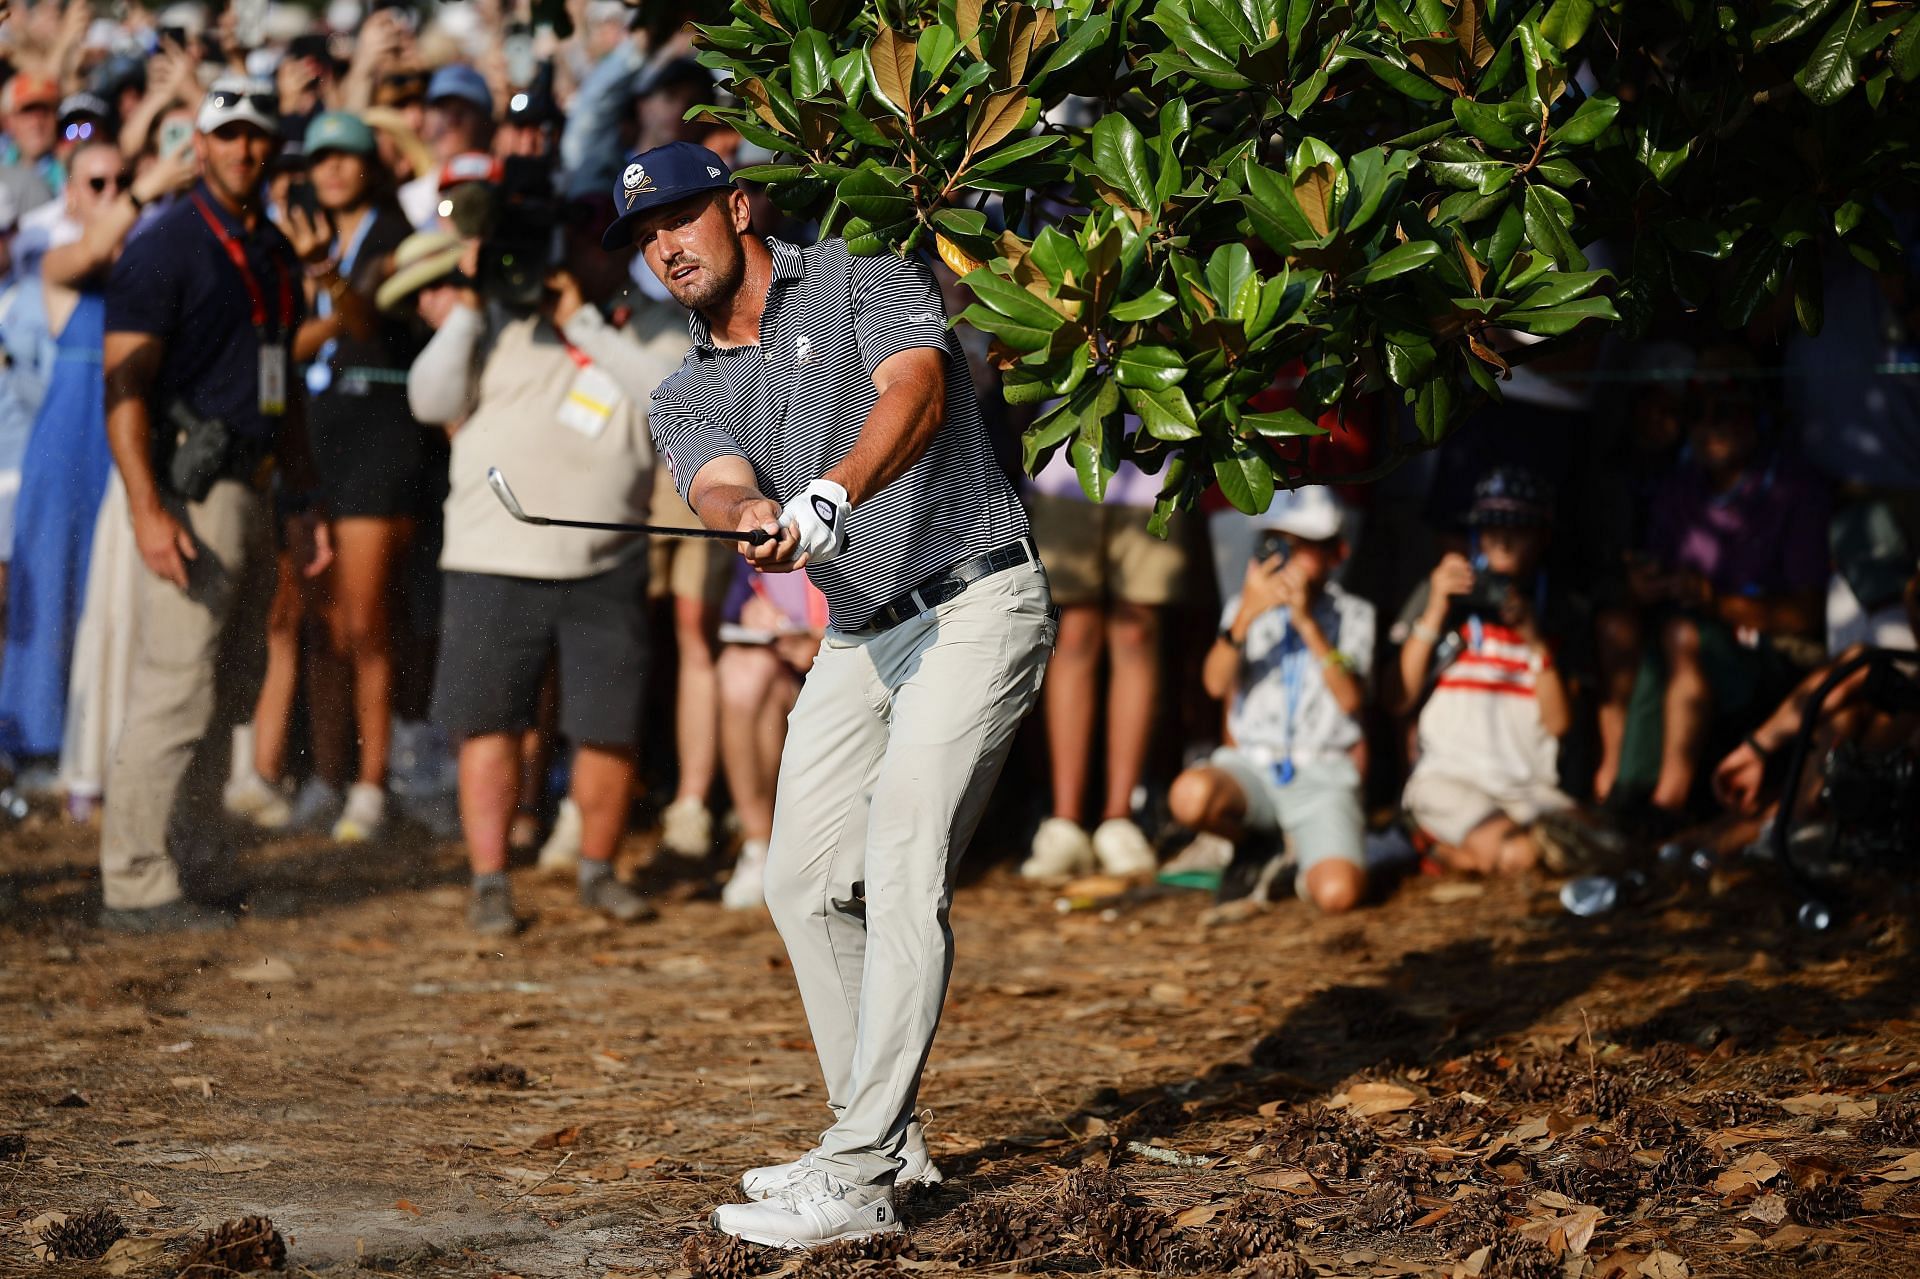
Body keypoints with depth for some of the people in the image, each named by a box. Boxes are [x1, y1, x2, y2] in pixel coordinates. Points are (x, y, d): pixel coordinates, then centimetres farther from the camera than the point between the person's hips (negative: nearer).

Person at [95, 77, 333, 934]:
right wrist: (147, 509, -23)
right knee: (177, 688, -10)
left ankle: (194, 870, 18)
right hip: (188, 489, -9)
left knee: (228, 692, 11)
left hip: (247, 490, 9)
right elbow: (124, 385, -14)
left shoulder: (275, 254, 17)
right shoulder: (168, 246, -8)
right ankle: (138, 886, -6)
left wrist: (304, 500, 19)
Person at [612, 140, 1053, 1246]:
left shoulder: (867, 280, -4)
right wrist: (755, 520, -37)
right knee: (806, 884, 9)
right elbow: (720, 490, -11)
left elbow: (915, 393, -24)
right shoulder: (690, 397, 11)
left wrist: (832, 493, -43)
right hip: (860, 638, 8)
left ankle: (858, 1182, -20)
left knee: (902, 876, -16)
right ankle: (881, 1137, 24)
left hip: (977, 603, -8)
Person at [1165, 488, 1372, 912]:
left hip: (1323, 774, -1)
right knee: (1190, 794, -37)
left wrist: (1308, 623, -15)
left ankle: (1306, 863, 10)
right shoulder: (1247, 607, 16)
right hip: (1251, 766, 1)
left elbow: (1351, 698, -6)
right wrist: (1246, 615, -19)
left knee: (1338, 892, -30)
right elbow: (1216, 683, -4)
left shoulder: (1352, 615, 13)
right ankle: (1255, 846, -1)